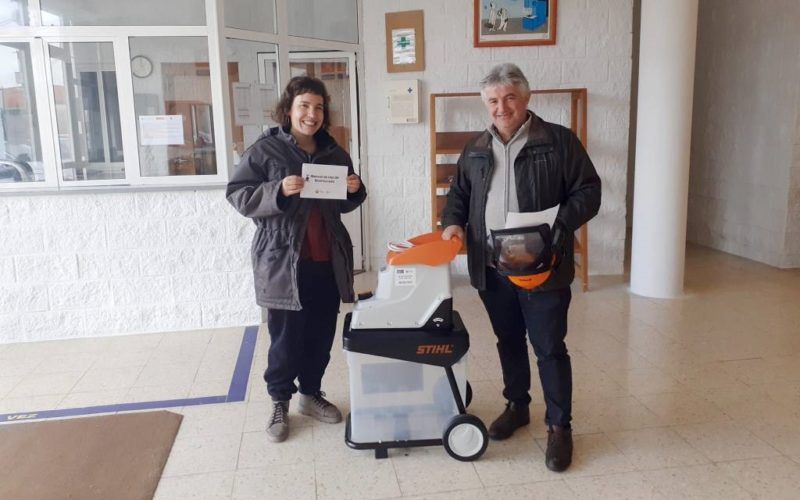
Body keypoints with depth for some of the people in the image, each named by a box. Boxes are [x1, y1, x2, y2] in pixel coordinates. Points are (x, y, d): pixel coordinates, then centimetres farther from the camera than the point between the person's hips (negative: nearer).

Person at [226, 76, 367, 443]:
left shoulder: (334, 153, 10)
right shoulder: (264, 150, -6)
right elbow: (237, 195, -10)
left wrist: (355, 190, -2)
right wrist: (278, 190, -24)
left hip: (327, 261, 5)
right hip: (284, 261, -5)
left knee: (322, 333, 14)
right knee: (285, 337, 4)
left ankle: (311, 393, 33)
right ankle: (280, 402, 23)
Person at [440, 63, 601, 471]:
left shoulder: (559, 141, -3)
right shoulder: (476, 149, 11)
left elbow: (588, 190, -5)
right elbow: (459, 193, 20)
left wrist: (563, 222, -21)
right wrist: (453, 221, 0)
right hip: (491, 269, 5)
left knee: (549, 348, 2)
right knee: (508, 342, 18)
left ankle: (559, 426, 17)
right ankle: (517, 406, 36)